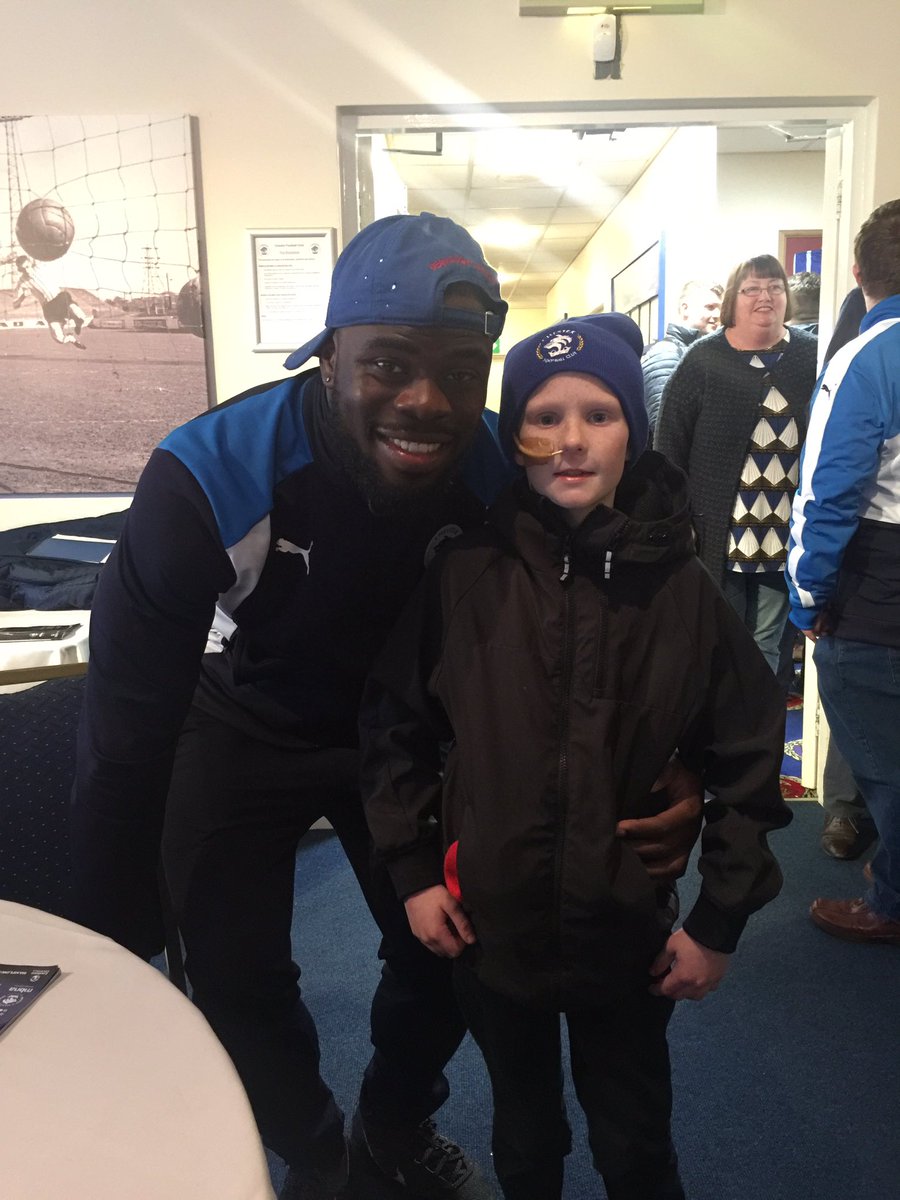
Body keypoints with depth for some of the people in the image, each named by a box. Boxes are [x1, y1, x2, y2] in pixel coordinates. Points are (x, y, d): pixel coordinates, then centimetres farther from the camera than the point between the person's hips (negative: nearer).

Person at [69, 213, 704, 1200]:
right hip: (242, 733, -2)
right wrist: (115, 941, -17)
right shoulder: (208, 476, -34)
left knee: (444, 958, 10)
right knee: (238, 983, 3)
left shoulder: (500, 478, -24)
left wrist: (660, 776, -29)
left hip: (400, 727, 3)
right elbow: (128, 721, -25)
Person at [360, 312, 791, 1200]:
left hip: (628, 938, 0)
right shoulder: (465, 577, -12)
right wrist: (412, 871, -3)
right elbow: (394, 726, -2)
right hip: (490, 927, 1)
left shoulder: (681, 591, -10)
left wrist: (719, 922, -2)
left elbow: (747, 761, -3)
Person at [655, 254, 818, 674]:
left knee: (766, 645, 13)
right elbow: (669, 447, -3)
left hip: (785, 536, 2)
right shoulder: (703, 361, -1)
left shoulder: (811, 356, 4)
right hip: (719, 535, -2)